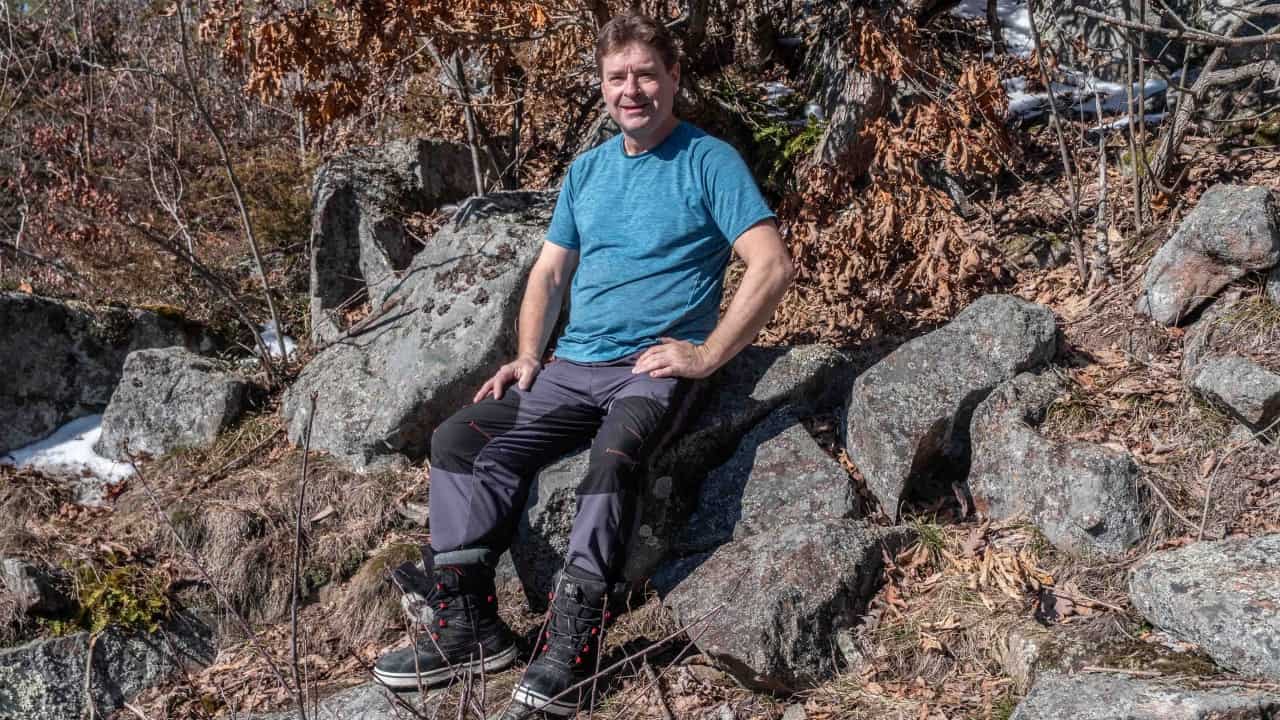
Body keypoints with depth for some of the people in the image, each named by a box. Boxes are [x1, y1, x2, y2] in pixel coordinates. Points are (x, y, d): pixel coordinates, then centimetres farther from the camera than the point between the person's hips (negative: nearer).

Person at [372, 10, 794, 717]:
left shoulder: (709, 161, -1)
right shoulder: (586, 169, 17)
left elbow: (772, 266, -10)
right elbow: (549, 271, 21)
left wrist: (706, 356, -15)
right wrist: (527, 356, 5)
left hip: (654, 368, -6)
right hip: (571, 367, 6)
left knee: (613, 455, -36)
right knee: (458, 438, -10)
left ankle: (563, 659, -38)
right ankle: (468, 625, -11)